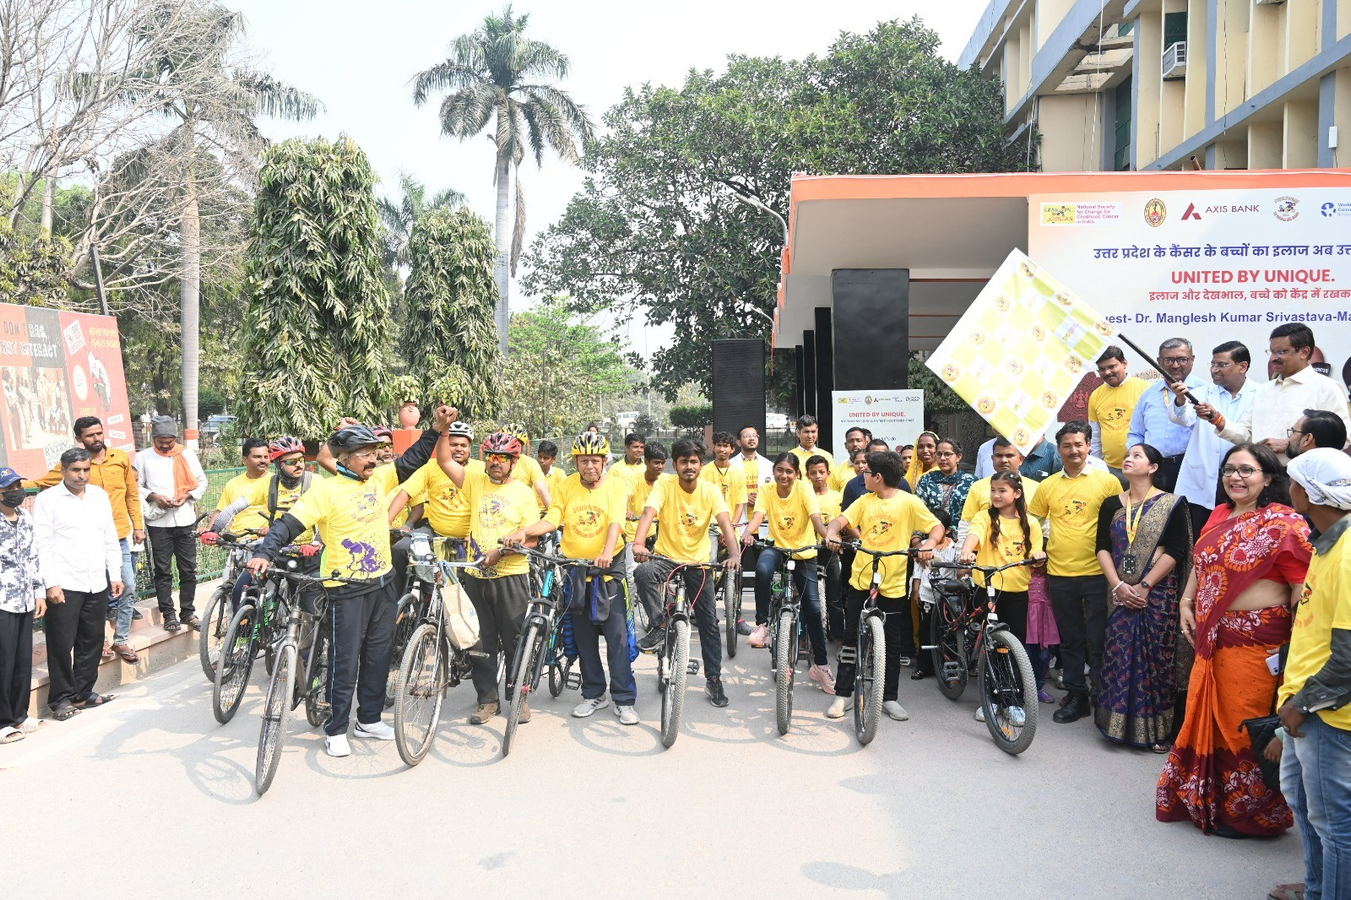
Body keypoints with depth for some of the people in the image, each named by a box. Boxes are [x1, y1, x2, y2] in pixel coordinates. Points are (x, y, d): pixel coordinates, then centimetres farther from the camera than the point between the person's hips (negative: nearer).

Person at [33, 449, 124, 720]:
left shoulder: (100, 496, 12)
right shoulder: (47, 499, -3)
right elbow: (42, 545, -7)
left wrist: (115, 574, 13)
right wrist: (51, 583, -13)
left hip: (97, 583, 5)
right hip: (64, 585, -5)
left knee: (92, 642, 11)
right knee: (62, 644, -1)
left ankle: (83, 693, 22)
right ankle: (61, 698, 11)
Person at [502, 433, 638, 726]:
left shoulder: (616, 485, -5)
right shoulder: (566, 486, 3)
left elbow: (615, 522, -19)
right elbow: (551, 521, -5)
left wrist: (607, 553, -36)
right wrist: (523, 532, -23)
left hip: (609, 567, -3)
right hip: (575, 567, 3)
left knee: (617, 634, -5)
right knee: (584, 635, 11)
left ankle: (624, 699, 4)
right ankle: (594, 694, 25)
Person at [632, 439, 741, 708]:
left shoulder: (710, 491, -9)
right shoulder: (664, 485, -13)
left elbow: (725, 524, -21)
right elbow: (648, 514, -27)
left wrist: (734, 554, -40)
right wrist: (638, 544, -47)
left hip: (698, 563, 1)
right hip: (666, 557, -1)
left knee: (709, 623, 3)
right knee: (643, 572, -35)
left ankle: (713, 680, 18)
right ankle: (659, 623, -13)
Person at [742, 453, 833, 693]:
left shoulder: (804, 488, -13)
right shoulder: (767, 492, -8)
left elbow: (815, 517, -25)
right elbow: (757, 515, -23)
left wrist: (828, 536, -45)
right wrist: (748, 534, -45)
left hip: (804, 553, 0)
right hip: (778, 548, 1)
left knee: (813, 608, -3)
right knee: (763, 568, -36)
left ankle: (820, 665, 12)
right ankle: (762, 625, -22)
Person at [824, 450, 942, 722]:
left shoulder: (909, 502, -6)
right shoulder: (864, 501, 7)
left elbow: (937, 527, -6)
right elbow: (841, 520, -2)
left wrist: (929, 543, -27)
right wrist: (832, 533, -23)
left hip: (893, 585, -3)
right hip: (860, 580, 3)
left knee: (892, 644, 8)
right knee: (851, 640, 7)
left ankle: (889, 697, 22)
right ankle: (843, 695, 16)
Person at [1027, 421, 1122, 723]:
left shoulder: (1107, 481, -2)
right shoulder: (1048, 485, 7)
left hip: (1096, 573, -3)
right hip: (1059, 574, 3)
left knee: (1098, 641, 2)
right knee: (1070, 640, 12)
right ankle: (1076, 697, 22)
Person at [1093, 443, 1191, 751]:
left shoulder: (1171, 504, -1)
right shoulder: (1112, 504, 11)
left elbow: (1174, 551, -7)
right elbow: (1103, 548, 6)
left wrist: (1144, 586, -13)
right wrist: (1118, 585, -7)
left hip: (1158, 593, -3)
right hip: (1120, 593, 3)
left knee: (1155, 658, -2)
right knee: (1118, 656, 2)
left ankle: (1156, 731, 8)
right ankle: (1118, 725, 12)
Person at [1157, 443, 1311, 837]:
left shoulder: (1284, 523, -11)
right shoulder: (1219, 515, 11)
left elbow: (1303, 586, -16)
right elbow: (1200, 563, 22)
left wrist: (1292, 644, -20)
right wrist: (1187, 602, 10)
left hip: (1255, 641, -7)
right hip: (1211, 636, 7)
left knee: (1244, 725, 2)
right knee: (1204, 716, 16)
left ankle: (1243, 809, 19)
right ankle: (1203, 797, 34)